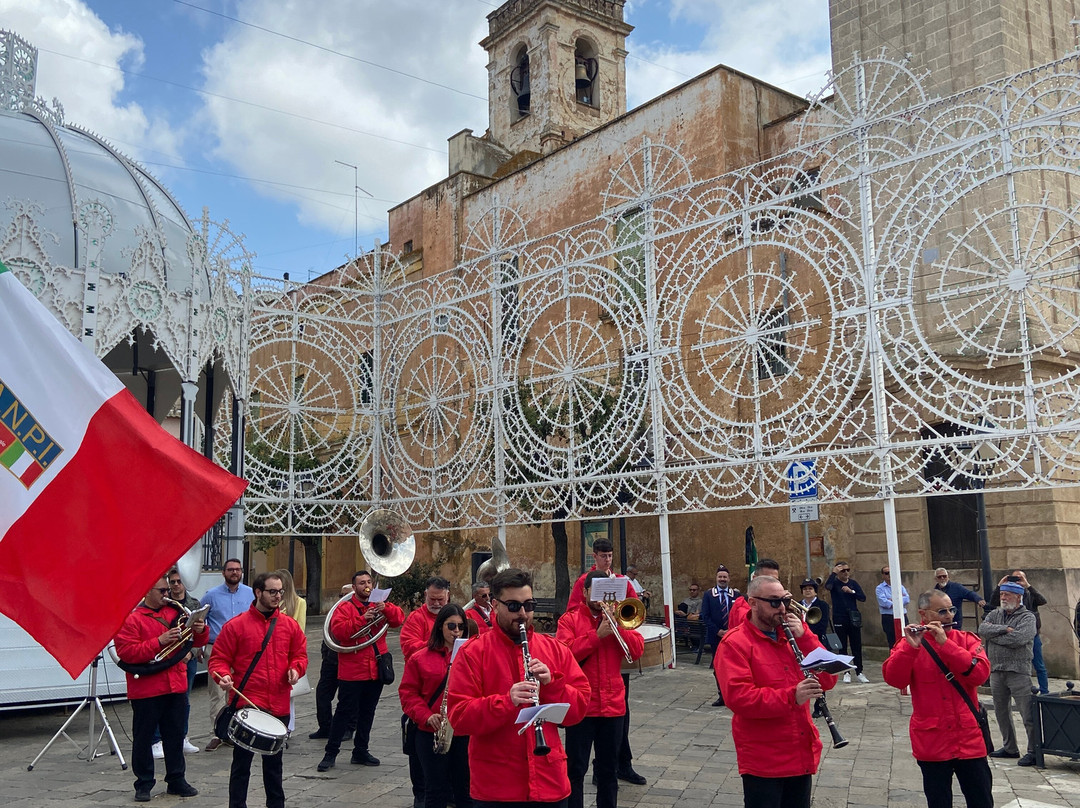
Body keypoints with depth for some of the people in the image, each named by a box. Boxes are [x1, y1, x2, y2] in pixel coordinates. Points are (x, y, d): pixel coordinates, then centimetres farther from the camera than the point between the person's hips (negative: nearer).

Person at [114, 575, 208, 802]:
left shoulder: (174, 613, 11)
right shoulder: (131, 619, -6)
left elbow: (197, 642, 13)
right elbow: (126, 652, -17)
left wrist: (200, 630, -10)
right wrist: (159, 641, -22)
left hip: (176, 687, 5)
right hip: (145, 689, -5)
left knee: (175, 736, 11)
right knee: (143, 738, 6)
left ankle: (176, 780, 21)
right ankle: (143, 784, 18)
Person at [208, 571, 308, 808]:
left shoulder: (290, 625, 6)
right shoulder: (235, 626, -5)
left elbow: (300, 654, 13)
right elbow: (218, 659, -2)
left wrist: (295, 669, -7)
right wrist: (222, 675, -21)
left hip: (279, 706, 4)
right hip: (246, 705, -4)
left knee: (274, 761, 17)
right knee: (242, 760, 4)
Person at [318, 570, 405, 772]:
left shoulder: (379, 605, 10)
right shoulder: (345, 608, -3)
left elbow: (399, 618, -2)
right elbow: (338, 630, -18)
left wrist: (385, 608, -20)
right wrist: (362, 619, -25)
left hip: (375, 671, 5)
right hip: (352, 672, -5)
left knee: (367, 713, 14)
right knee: (345, 712, -1)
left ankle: (360, 751, 25)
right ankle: (331, 753, 8)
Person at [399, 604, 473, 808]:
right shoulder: (420, 658, 3)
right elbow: (407, 692, 1)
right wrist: (426, 716, -12)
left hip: (466, 733, 1)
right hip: (431, 734, 0)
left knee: (466, 790, 10)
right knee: (436, 791, 8)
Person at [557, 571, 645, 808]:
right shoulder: (569, 619, -2)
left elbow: (637, 651, -1)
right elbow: (565, 654, -16)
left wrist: (617, 626, -13)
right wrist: (597, 635, -20)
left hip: (613, 705, 4)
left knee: (608, 768, 15)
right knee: (576, 769, 2)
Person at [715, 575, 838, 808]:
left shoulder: (793, 635, 9)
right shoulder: (735, 643, -10)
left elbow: (828, 679, 2)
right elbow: (737, 697, -22)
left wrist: (804, 637, -10)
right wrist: (791, 697, -29)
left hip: (802, 755, 6)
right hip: (762, 762, -6)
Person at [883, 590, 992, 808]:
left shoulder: (967, 640, 4)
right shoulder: (909, 644, -1)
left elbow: (980, 674, -14)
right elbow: (894, 679, -16)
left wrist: (945, 643, -21)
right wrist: (910, 647, -28)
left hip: (969, 739, 1)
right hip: (931, 742, -1)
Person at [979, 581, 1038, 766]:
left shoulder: (1028, 617, -3)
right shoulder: (994, 614, 13)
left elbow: (1018, 639, -19)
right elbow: (982, 629, -5)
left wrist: (992, 634, -10)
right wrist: (1004, 629, -15)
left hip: (1019, 671, -6)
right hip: (996, 670, 6)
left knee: (1027, 713, -7)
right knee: (1001, 712, 14)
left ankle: (1033, 751, 3)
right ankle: (1010, 748, 27)